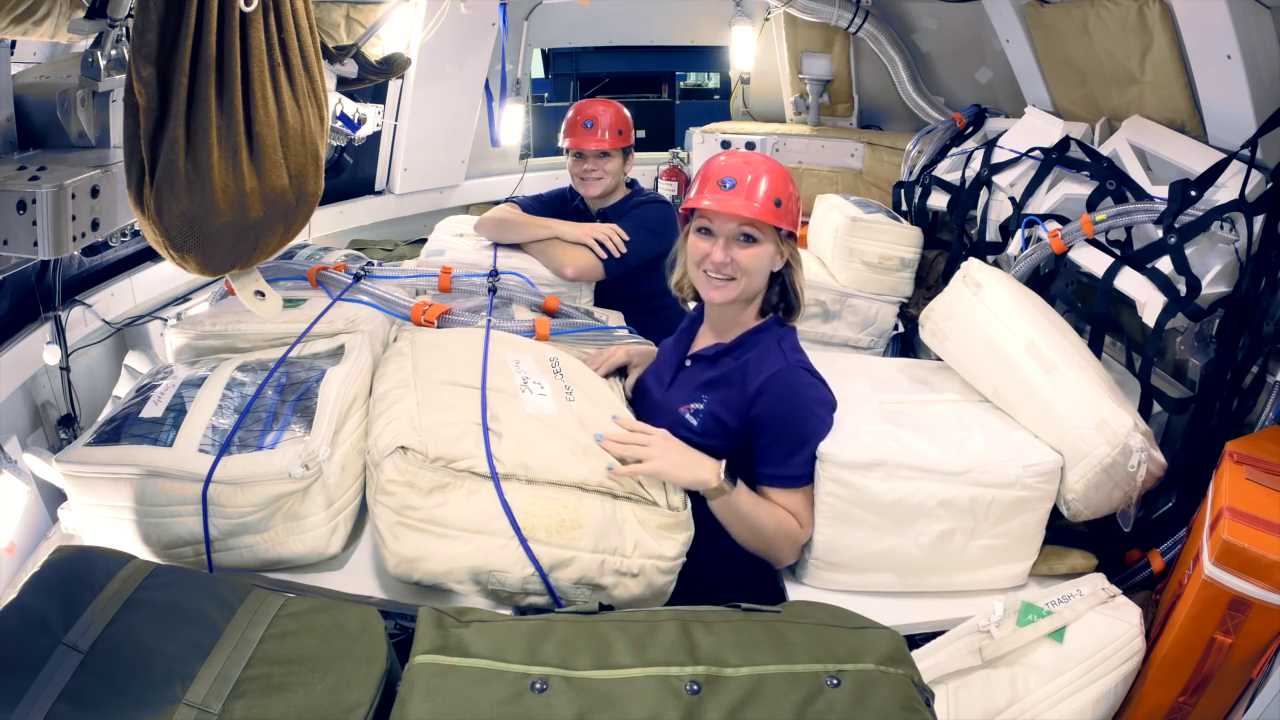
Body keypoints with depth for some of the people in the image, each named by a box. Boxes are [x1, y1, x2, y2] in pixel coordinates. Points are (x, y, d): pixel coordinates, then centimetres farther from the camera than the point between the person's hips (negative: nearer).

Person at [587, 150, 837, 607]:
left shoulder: (784, 381, -27)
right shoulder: (700, 320, -5)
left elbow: (788, 544, -22)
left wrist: (711, 477, -37)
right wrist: (650, 360, -1)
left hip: (708, 598, -7)